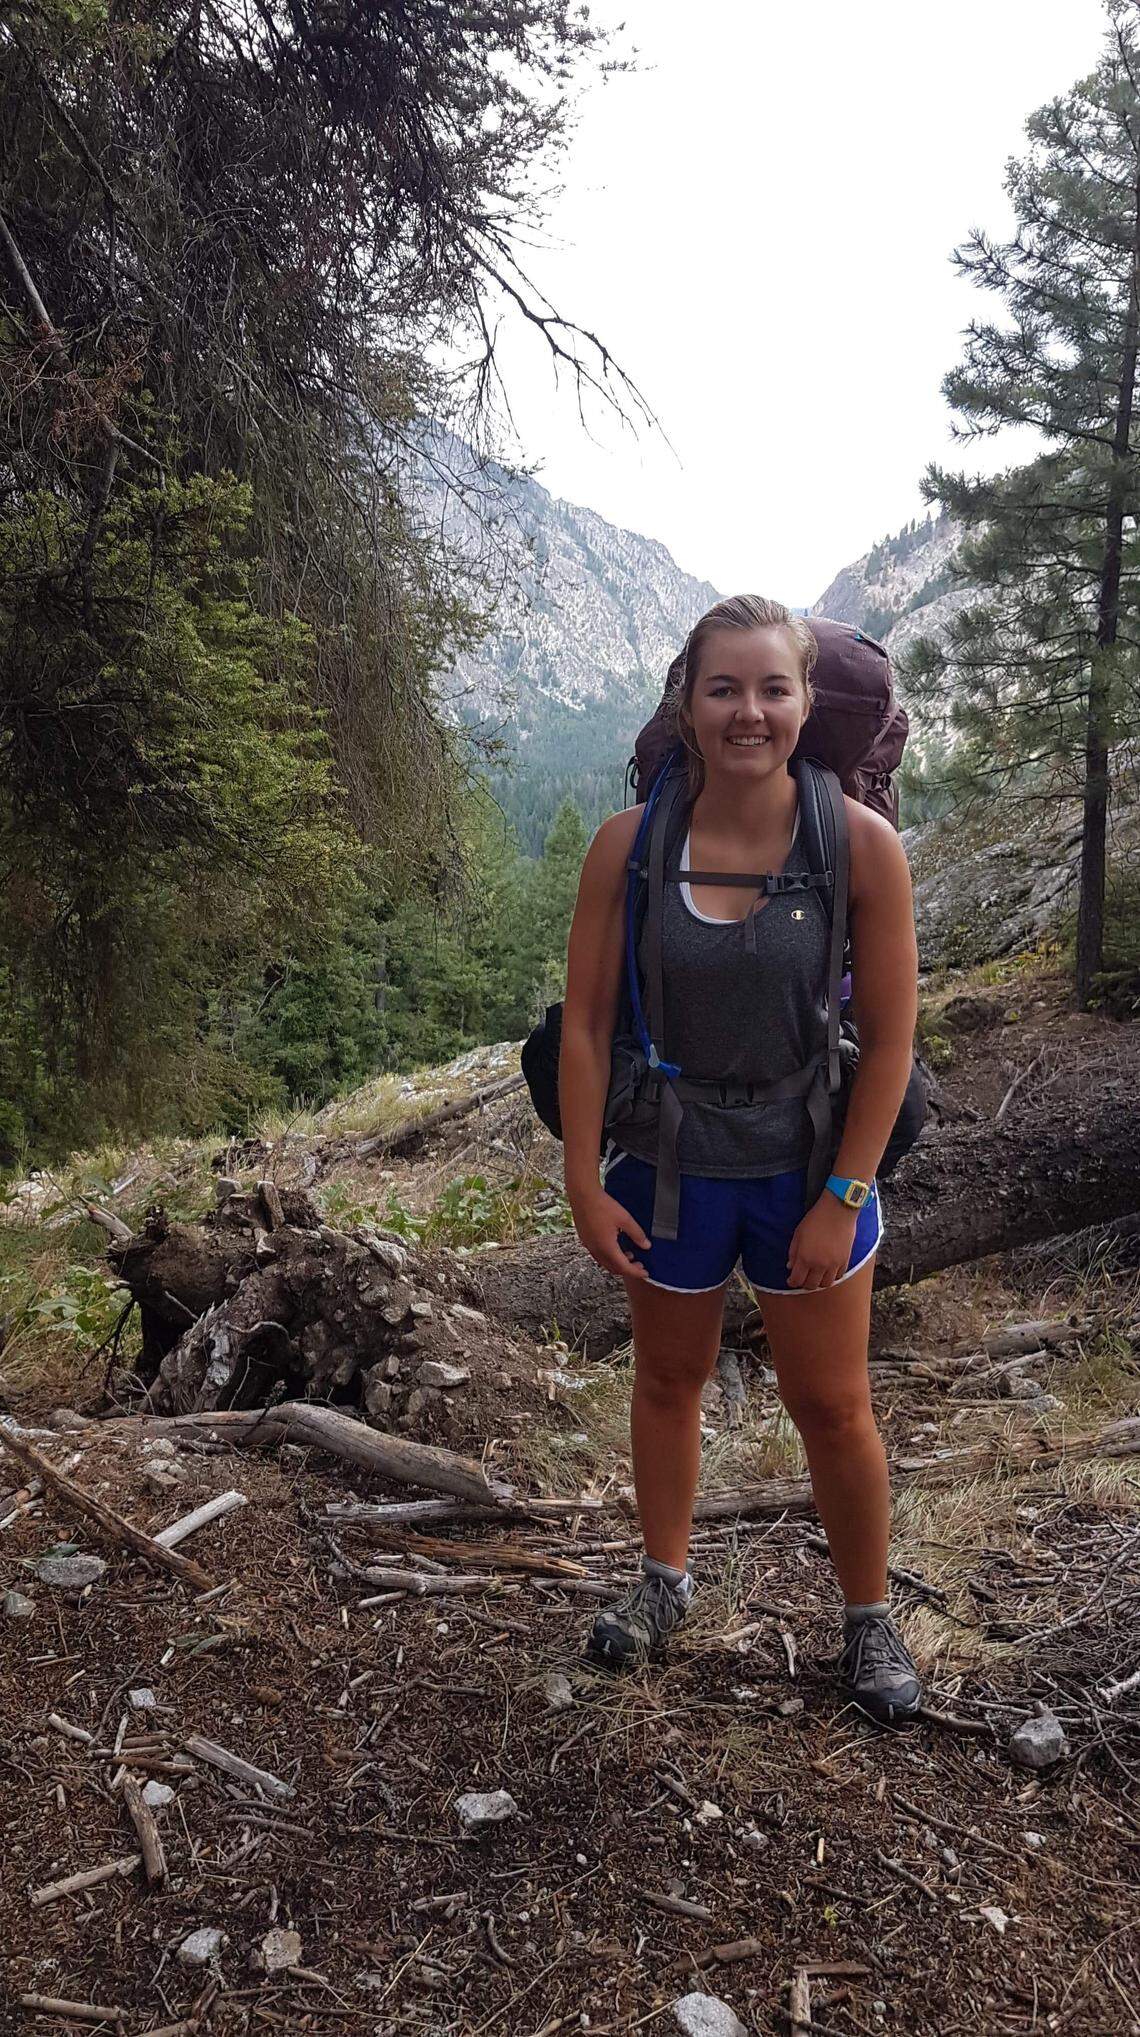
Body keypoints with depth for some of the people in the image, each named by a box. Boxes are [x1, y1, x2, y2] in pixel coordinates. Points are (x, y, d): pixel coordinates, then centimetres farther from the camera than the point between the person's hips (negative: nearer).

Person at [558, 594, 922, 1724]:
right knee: (668, 1382, 21)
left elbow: (888, 1039, -10)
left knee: (833, 1409, 12)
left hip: (807, 1171, -1)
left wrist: (842, 1199, -10)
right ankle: (664, 1578, 46)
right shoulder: (629, 844, -12)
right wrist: (583, 1182, -6)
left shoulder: (861, 845, -15)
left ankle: (869, 1616, 38)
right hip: (669, 1166, 2)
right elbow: (586, 1020, -6)